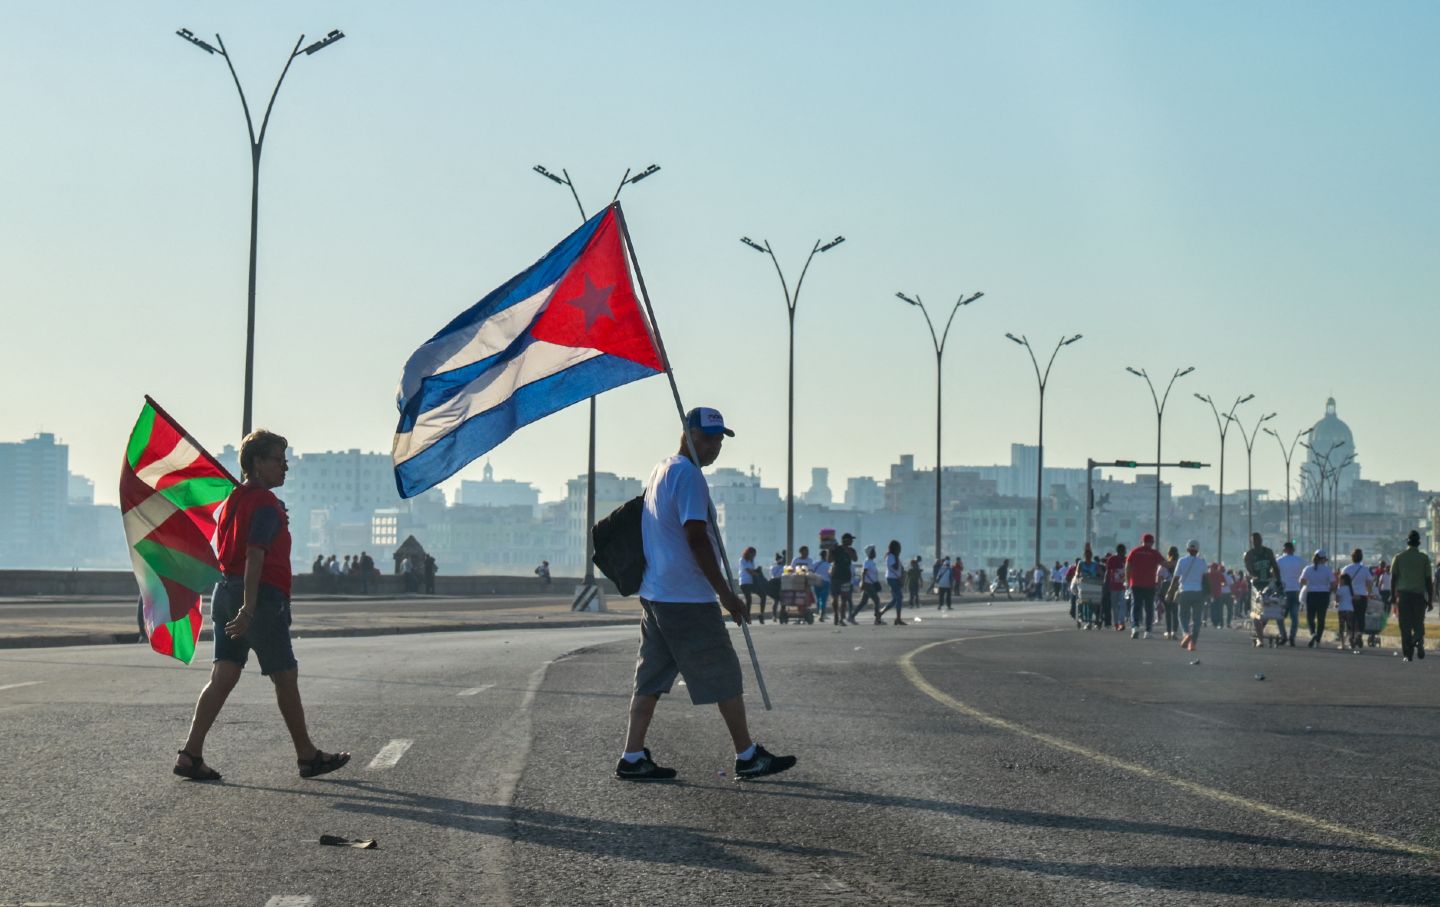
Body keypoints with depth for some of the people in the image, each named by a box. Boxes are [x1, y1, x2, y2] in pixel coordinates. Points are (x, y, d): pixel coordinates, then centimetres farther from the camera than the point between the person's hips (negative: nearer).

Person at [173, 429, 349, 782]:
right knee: (286, 677, 3)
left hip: (225, 591, 8)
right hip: (262, 597, -8)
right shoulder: (266, 503, -12)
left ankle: (190, 754, -4)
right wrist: (249, 609, -26)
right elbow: (254, 557, -21)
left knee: (223, 675, 5)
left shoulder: (233, 499, 15)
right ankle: (308, 756, 14)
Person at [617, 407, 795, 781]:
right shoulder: (688, 474, -14)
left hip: (654, 593, 9)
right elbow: (696, 539, -19)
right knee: (724, 676, 0)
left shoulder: (659, 470, 17)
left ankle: (633, 758, 7)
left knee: (651, 679, 9)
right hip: (687, 598, -9)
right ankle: (748, 756, 7)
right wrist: (726, 594, -17)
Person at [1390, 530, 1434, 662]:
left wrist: (1393, 598, 9)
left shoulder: (1399, 557, 5)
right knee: (1419, 624, 9)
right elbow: (1429, 580, 2)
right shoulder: (1424, 558, 3)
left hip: (1403, 595, 0)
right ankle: (1419, 642, -20)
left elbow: (1393, 579, 3)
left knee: (1405, 627, 4)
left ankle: (1408, 654, -1)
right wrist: (1430, 600, 6)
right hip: (1420, 595, 0)